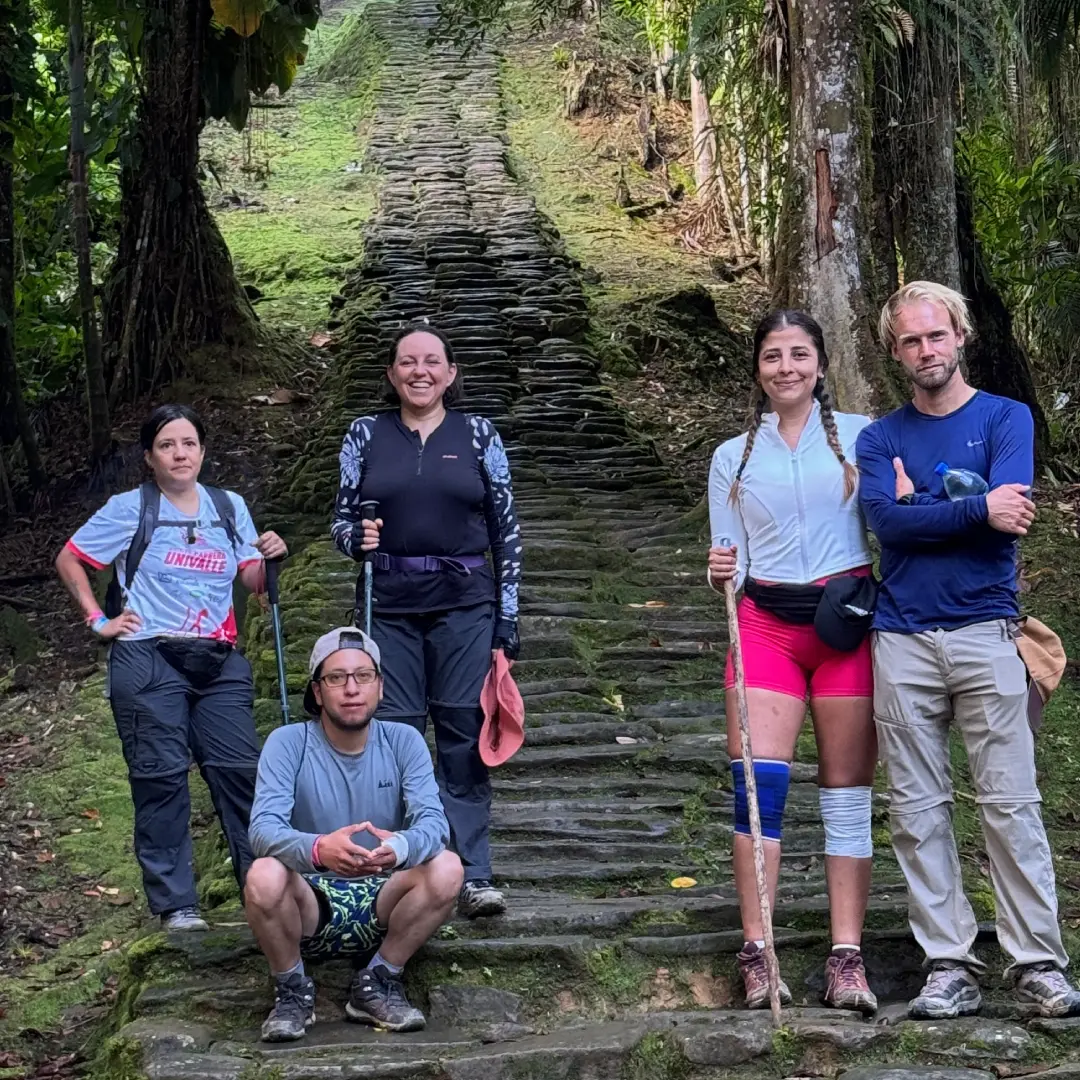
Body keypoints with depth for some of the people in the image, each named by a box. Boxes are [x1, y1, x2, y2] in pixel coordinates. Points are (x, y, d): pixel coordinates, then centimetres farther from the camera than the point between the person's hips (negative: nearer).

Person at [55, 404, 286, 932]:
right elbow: (68, 560, 8)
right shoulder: (131, 508, 0)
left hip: (217, 663, 3)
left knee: (239, 768, -1)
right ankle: (174, 902, 5)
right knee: (161, 776, -2)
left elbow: (253, 582, 10)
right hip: (148, 661, -3)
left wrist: (270, 558, -10)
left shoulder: (229, 507, 11)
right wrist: (99, 619, 2)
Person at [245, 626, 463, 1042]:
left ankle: (377, 983, -4)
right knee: (264, 875, -33)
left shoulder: (404, 742, -3)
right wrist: (319, 849, -46)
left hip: (381, 904, 2)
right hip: (309, 903, -2)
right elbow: (263, 828, -23)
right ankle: (292, 989, -5)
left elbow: (434, 822, -16)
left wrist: (401, 846, -42)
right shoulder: (287, 743, -9)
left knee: (447, 868, -25)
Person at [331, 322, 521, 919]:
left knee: (465, 736, -2)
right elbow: (341, 518, 11)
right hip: (388, 606, 1)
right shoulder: (366, 435, 7)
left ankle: (473, 875, 3)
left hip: (464, 604, -1)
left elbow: (506, 531, 6)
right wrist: (357, 538, -14)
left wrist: (507, 621, 1)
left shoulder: (478, 435, 5)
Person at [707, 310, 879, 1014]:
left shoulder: (862, 435, 7)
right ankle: (757, 954, -7)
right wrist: (722, 576, -9)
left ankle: (847, 958, 3)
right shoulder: (733, 457, 13)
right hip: (767, 624, 1)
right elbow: (730, 561, 12)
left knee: (849, 790, 0)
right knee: (759, 781, -12)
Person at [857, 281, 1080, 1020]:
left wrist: (919, 503, -3)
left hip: (986, 632, -2)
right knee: (918, 812, 3)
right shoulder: (880, 439, 12)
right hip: (902, 642, 2)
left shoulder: (1007, 418, 6)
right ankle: (950, 966, 11)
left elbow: (1011, 512, -11)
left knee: (1012, 805, -3)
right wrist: (977, 509, -10)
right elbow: (886, 519, -7)